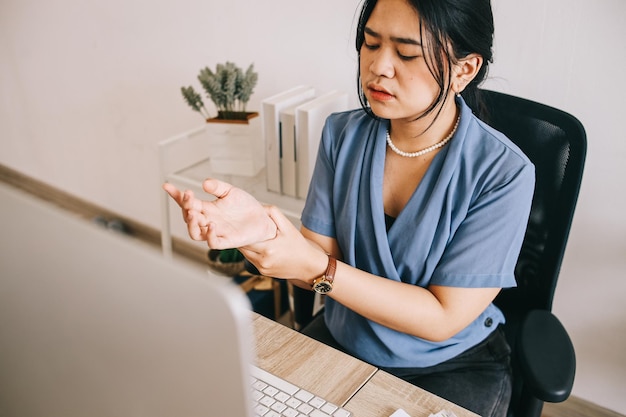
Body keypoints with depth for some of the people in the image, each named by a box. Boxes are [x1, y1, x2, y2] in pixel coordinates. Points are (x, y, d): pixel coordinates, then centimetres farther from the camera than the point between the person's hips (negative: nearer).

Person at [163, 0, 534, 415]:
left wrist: (317, 268, -30)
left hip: (452, 365, -2)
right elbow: (322, 256, -8)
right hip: (342, 342, 3)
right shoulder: (344, 133, -7)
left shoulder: (503, 173, -20)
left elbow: (443, 318, -20)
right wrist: (266, 231, -30)